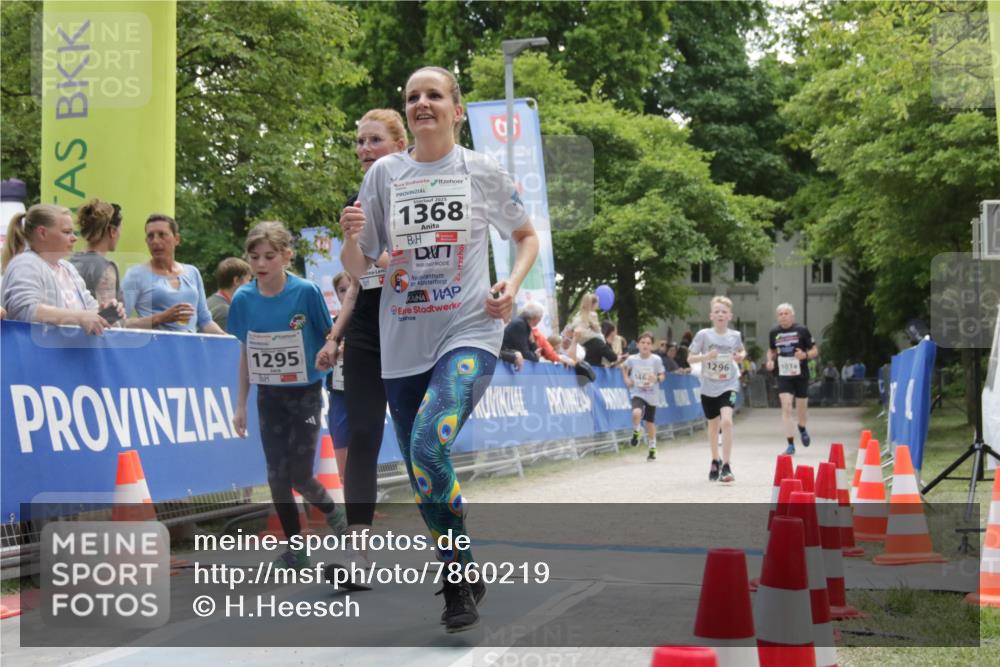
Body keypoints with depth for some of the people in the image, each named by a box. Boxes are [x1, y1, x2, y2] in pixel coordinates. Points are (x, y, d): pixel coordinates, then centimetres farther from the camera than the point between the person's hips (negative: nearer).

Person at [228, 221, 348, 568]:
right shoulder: (243, 299, -5)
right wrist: (241, 405, 8)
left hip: (305, 393, -3)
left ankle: (333, 511, 26)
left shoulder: (306, 292, -15)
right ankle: (295, 550, 16)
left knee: (300, 475, -5)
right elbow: (245, 353, 6)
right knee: (277, 476, 3)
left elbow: (330, 338, -2)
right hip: (268, 396, 3)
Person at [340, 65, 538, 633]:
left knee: (429, 443, -26)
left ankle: (460, 576, -7)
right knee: (423, 478, 7)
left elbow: (527, 236, 15)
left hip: (470, 333, -4)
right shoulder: (384, 174, 5)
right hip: (403, 344, 4)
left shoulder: (482, 171, 1)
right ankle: (463, 583, 26)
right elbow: (358, 268, 8)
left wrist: (512, 286, -5)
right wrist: (352, 236, -15)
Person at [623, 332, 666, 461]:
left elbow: (662, 375, -1)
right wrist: (626, 379, 0)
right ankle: (636, 433, 2)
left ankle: (652, 450, 26)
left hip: (651, 395, 1)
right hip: (637, 393, 0)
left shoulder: (656, 360, -9)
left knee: (650, 422, 10)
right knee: (636, 413, -29)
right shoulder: (632, 359, -6)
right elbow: (624, 367, 15)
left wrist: (657, 378, -22)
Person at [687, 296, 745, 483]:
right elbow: (690, 358, -5)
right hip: (709, 387, 1)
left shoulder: (735, 335, -3)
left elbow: (742, 351, 18)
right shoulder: (703, 335, -8)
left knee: (726, 420, -22)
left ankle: (726, 466, -17)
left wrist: (741, 356, -4)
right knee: (713, 426, 15)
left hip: (729, 385, -1)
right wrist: (706, 356, -23)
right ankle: (715, 461, 38)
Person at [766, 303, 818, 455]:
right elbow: (771, 350, 20)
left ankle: (802, 429, 45)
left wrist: (805, 355, -20)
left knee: (801, 408, 10)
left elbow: (815, 351, 1)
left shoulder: (802, 331, -5)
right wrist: (770, 360, -1)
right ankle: (790, 444, -11)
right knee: (786, 406, -14)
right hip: (783, 376, 1)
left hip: (801, 375, -1)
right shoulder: (774, 332, 2)